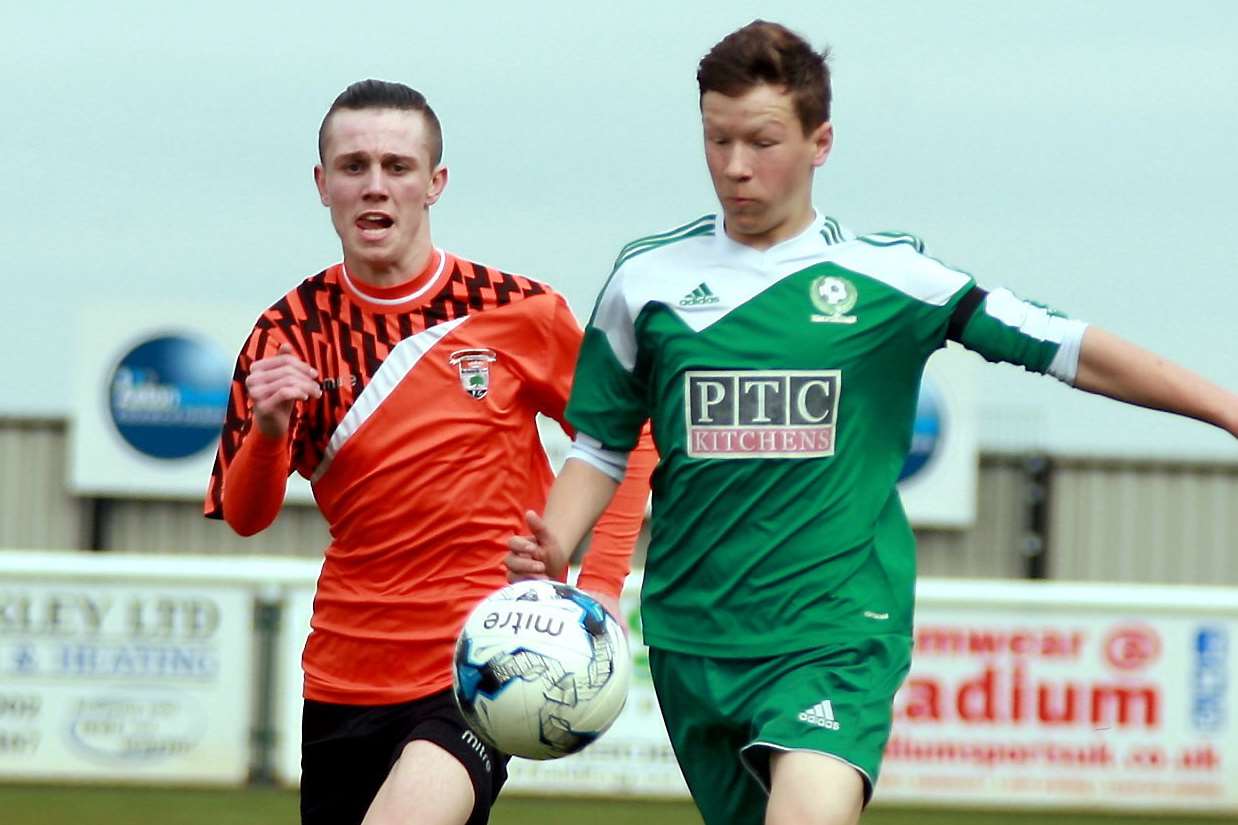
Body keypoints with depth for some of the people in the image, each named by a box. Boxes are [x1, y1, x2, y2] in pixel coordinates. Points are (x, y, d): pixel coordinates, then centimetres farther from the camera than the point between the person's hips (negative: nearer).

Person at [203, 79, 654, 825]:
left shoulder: (516, 311, -4)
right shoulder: (293, 331, 1)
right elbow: (245, 516, -3)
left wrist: (599, 589, -3)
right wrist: (268, 430, -24)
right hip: (347, 672, 4)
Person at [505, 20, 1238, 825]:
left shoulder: (889, 275, 1)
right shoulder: (649, 277, 7)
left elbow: (1067, 349, 3)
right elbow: (602, 445, 15)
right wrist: (552, 546, -4)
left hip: (837, 632, -3)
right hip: (693, 635, 3)